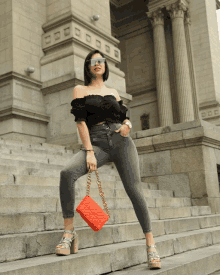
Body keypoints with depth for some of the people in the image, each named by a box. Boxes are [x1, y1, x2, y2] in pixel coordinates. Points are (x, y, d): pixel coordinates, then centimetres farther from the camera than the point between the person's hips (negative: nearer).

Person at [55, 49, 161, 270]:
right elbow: (81, 121, 1)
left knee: (134, 190, -10)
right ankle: (69, 234, -19)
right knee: (67, 173, -29)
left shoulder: (113, 92, 22)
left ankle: (150, 244, -1)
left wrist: (127, 124, -3)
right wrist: (89, 151, -11)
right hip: (97, 143, -2)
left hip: (121, 141, 2)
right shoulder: (80, 90, 13)